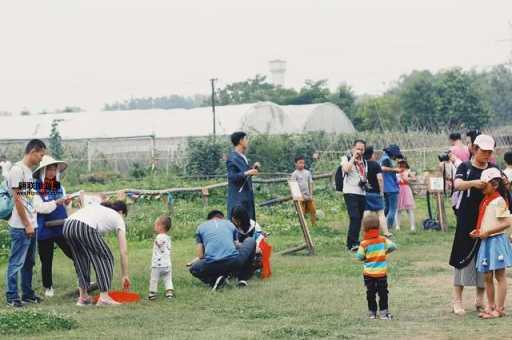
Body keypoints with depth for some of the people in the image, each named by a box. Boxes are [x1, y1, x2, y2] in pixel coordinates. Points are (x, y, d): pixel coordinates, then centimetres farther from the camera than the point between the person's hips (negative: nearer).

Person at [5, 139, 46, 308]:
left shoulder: (29, 171, 13)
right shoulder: (17, 170, -13)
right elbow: (17, 199, -15)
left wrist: (32, 223, 12)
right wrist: (27, 224, -14)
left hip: (31, 225, 9)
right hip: (21, 227, -9)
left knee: (29, 262, 13)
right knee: (16, 262, -3)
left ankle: (27, 293, 21)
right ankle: (12, 296, 3)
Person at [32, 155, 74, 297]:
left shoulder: (59, 186, 6)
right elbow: (40, 207, -16)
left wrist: (67, 203, -8)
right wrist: (57, 202, -25)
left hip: (62, 228, 3)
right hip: (45, 231, -3)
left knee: (75, 254, 2)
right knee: (46, 261, 8)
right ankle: (48, 287, 24)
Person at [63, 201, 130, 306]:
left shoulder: (98, 207, 39)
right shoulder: (118, 219, 23)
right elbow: (124, 251, 20)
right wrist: (124, 275, 26)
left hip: (67, 226, 6)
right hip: (85, 229, -6)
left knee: (81, 260, 26)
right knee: (105, 258, 12)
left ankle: (83, 297, 27)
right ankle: (104, 297, 7)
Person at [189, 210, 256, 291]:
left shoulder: (201, 227, 22)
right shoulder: (229, 224, 24)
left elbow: (200, 256, 18)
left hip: (212, 266, 0)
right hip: (234, 262, 0)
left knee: (193, 268, 34)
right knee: (251, 241, 29)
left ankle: (214, 280, 4)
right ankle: (242, 278, 22)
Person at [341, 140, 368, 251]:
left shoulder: (364, 161, 18)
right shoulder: (346, 158, -1)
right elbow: (346, 169, -22)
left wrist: (365, 181, 9)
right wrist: (353, 157, -15)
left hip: (362, 193, 7)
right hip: (350, 193, -7)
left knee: (359, 219, 7)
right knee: (355, 218, -19)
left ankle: (351, 243, 15)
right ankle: (353, 243, -21)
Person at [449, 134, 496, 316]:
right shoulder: (465, 167, 0)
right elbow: (458, 184, -18)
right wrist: (473, 183, -37)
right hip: (467, 220, -4)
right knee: (463, 257, -3)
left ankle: (480, 300, 16)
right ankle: (457, 301, 3)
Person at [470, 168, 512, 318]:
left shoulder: (499, 201, -14)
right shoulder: (485, 200, 11)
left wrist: (487, 232, -18)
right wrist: (478, 231, 3)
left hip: (497, 240, -8)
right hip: (485, 242, 8)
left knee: (500, 276, 0)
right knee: (487, 276, 11)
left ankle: (499, 308, 4)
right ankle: (490, 306, 21)